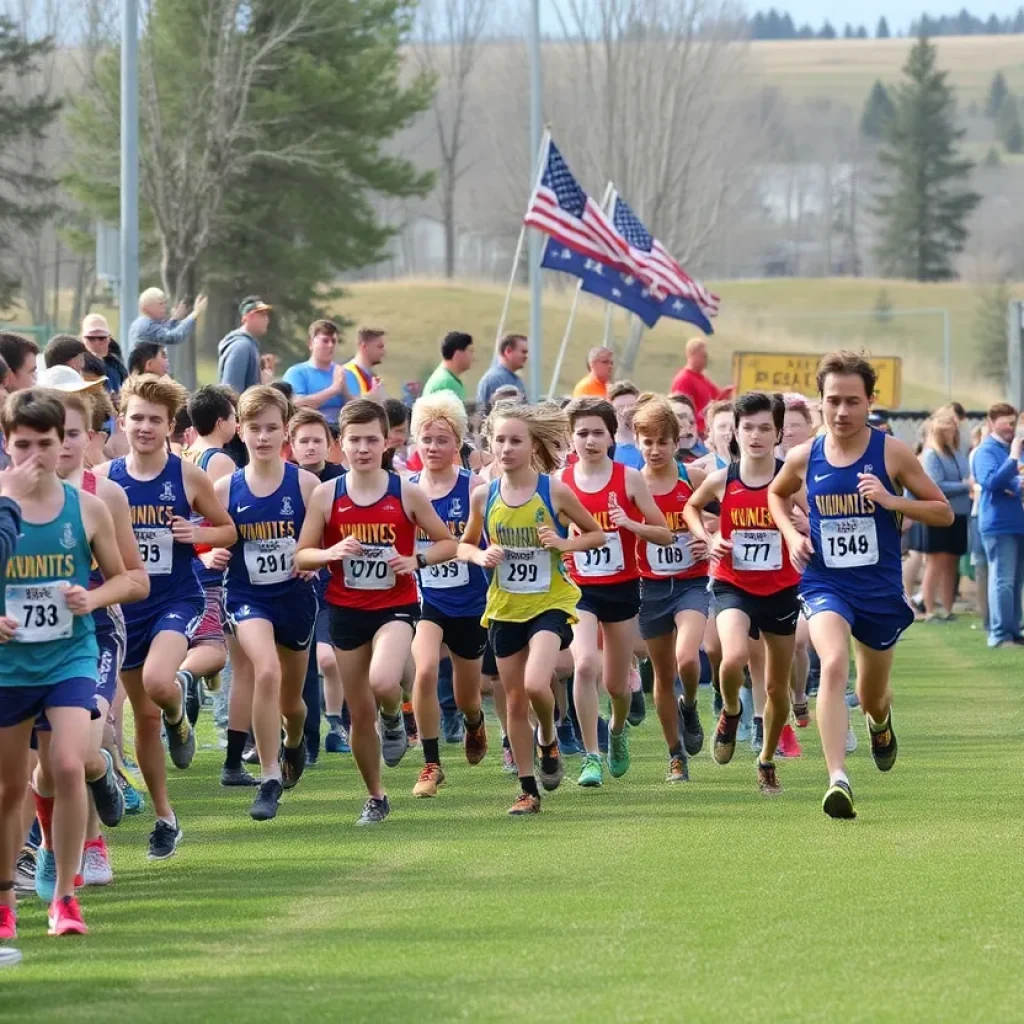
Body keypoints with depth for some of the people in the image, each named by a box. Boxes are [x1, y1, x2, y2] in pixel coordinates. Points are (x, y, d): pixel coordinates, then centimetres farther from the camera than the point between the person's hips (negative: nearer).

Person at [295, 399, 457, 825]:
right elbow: (301, 556, 2)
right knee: (360, 713, 7)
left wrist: (417, 560, -14)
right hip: (346, 611, 2)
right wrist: (331, 553, -18)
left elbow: (448, 543, 4)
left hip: (395, 607, -2)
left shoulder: (407, 494, -4)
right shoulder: (326, 495, -2)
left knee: (382, 682, -31)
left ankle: (395, 719, 7)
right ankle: (375, 798, 26)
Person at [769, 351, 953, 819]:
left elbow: (944, 512, -2)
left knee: (872, 696, 16)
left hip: (881, 589, 1)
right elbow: (776, 494, 21)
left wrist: (892, 501, -18)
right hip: (824, 585, -1)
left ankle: (880, 723, 57)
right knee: (834, 664, -30)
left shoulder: (892, 453, -7)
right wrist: (791, 533, 2)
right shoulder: (804, 458, -2)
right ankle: (838, 780, -35)